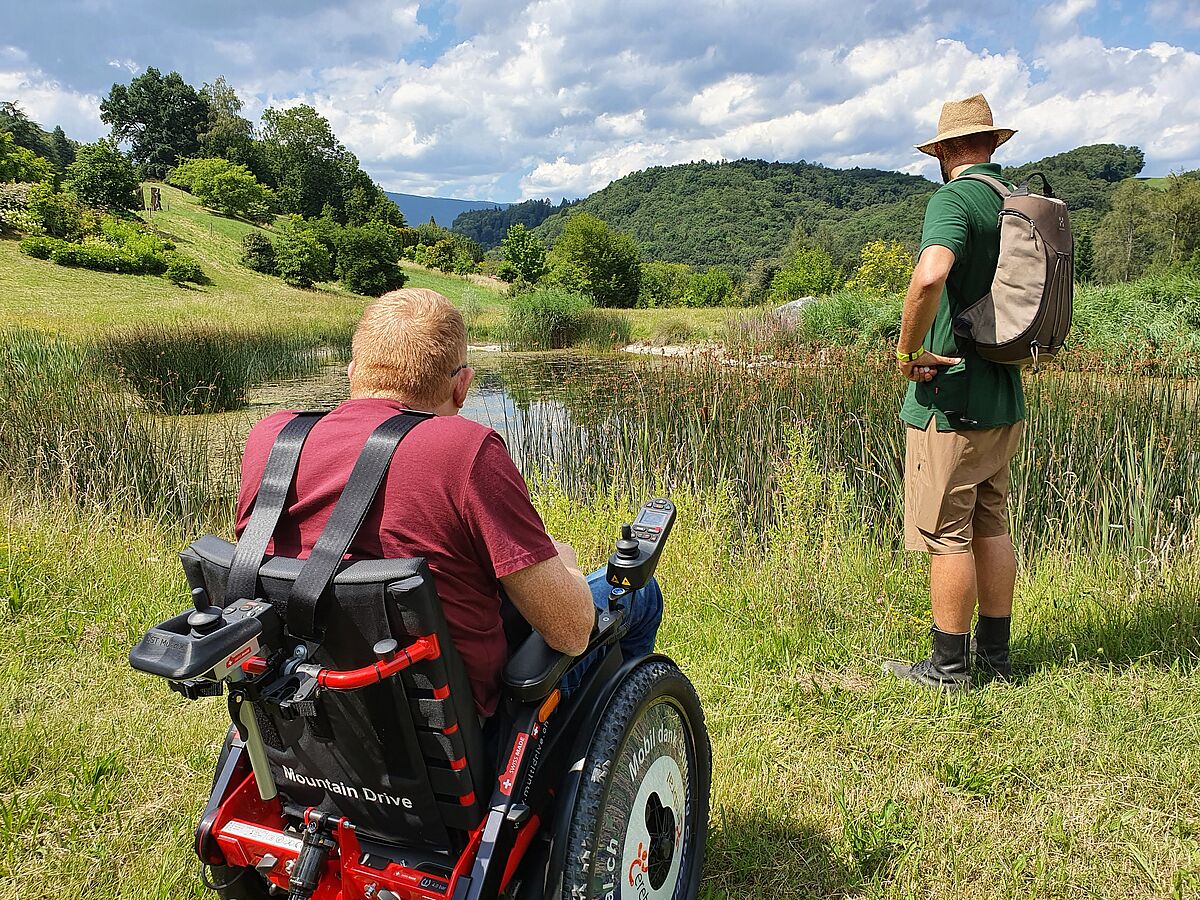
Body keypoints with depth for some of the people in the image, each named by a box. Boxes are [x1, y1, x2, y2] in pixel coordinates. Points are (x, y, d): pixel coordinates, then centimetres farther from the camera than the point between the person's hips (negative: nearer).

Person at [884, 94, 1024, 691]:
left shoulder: (953, 200, -14)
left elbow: (930, 275, -35)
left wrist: (907, 351, -22)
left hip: (949, 400, -8)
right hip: (1004, 400, 8)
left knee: (947, 535, 1)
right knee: (991, 526, 16)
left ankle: (949, 666, 11)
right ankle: (995, 652, 27)